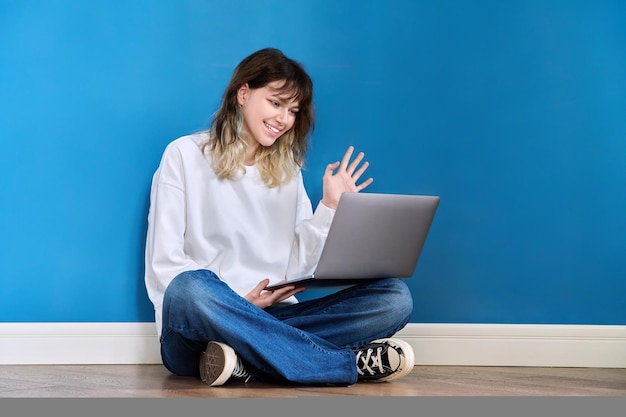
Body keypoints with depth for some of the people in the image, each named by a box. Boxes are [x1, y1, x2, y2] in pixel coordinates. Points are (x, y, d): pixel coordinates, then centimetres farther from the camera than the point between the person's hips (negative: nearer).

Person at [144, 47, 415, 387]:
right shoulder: (185, 155, 6)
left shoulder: (287, 170, 18)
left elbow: (296, 267, 11)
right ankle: (353, 364, -32)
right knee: (191, 288, -40)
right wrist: (240, 301, -14)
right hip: (192, 334, -4)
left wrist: (330, 206, 2)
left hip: (273, 318, 4)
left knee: (395, 298, -16)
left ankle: (247, 363, -31)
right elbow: (164, 264, -3)